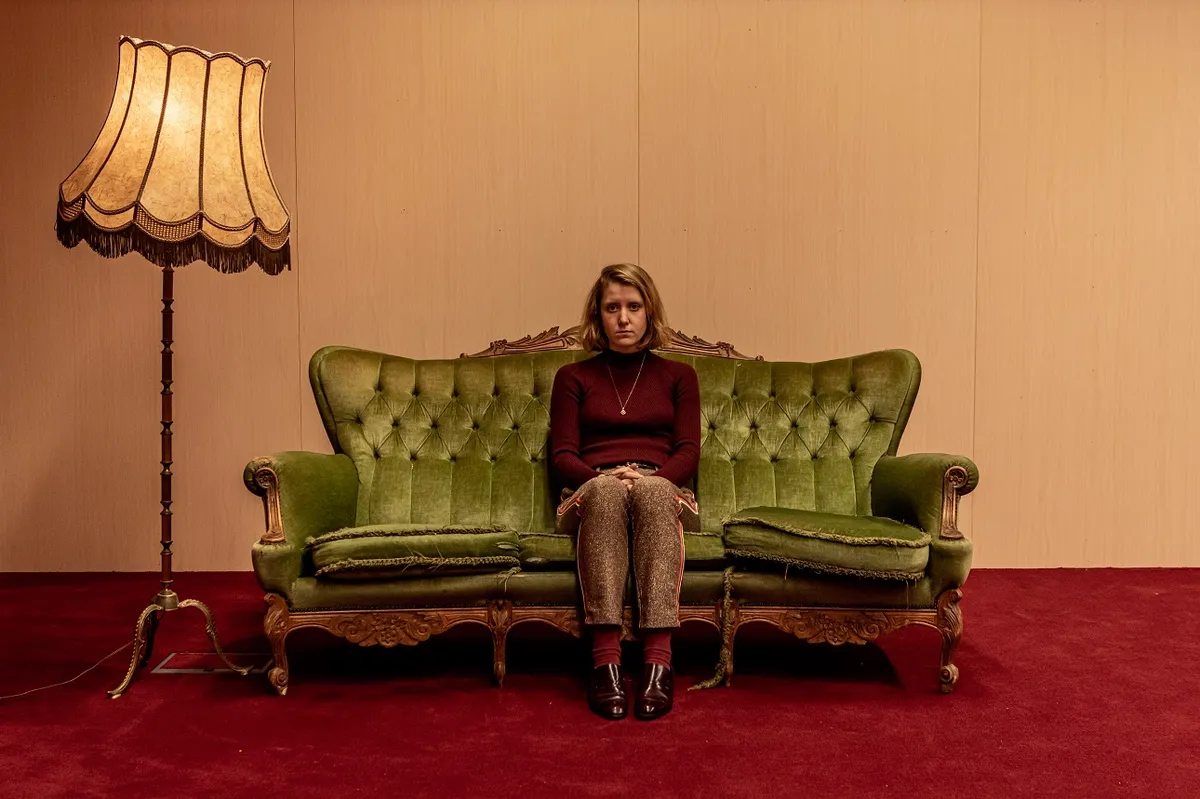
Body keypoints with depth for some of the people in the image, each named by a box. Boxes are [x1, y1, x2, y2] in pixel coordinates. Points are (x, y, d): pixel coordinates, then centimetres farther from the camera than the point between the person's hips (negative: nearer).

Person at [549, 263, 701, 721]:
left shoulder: (677, 375, 22)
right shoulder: (573, 377, 21)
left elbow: (688, 454, 9)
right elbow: (562, 457, 9)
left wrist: (649, 477, -13)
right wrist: (602, 476, -13)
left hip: (659, 489, 0)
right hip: (593, 493, 0)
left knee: (652, 490, -39)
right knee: (607, 489, -39)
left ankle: (658, 660, -49)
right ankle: (605, 660, -48)